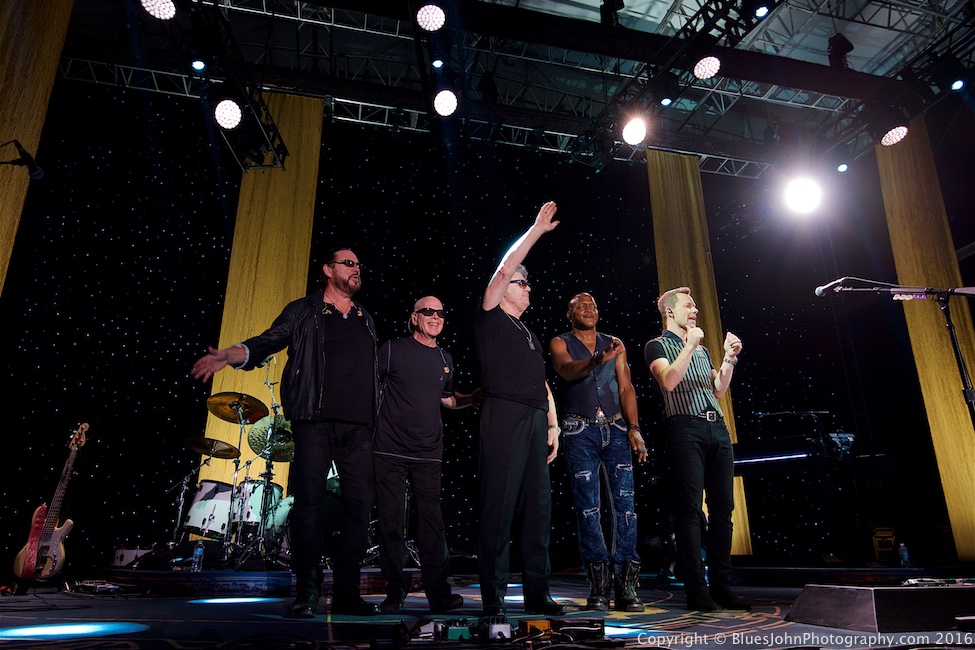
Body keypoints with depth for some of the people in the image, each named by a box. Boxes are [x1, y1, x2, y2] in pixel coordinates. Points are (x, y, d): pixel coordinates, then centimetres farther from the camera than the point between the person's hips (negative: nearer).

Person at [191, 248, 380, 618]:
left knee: (360, 503, -1)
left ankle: (346, 593, 8)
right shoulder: (303, 312, 9)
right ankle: (307, 594, 6)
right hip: (315, 422, -4)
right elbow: (264, 344, 0)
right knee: (309, 501, -4)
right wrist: (227, 356, -17)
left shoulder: (366, 321, 21)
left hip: (358, 426, 4)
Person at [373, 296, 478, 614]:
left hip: (428, 453, 3)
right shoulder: (392, 349, 1)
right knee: (391, 521, 2)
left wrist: (476, 397, 10)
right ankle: (394, 592, 16)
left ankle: (438, 593, 10)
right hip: (389, 450, -3)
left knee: (432, 522, 1)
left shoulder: (445, 358, 14)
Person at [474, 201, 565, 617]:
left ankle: (537, 594, 12)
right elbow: (502, 270, -6)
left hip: (536, 420, 7)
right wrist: (536, 231, -1)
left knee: (538, 508, 5)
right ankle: (493, 598, 0)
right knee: (499, 507, -7)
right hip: (504, 416, -7)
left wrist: (553, 425, 12)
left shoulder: (529, 335, 27)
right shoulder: (490, 320, 7)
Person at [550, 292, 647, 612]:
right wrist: (597, 360, -34)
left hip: (615, 429, 2)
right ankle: (599, 586, 1)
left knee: (624, 503, -6)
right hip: (580, 431, -2)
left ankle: (626, 586, -2)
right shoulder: (560, 343, 7)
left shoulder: (615, 344, 14)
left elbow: (626, 388, 7)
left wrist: (634, 428, -5)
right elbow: (569, 371, -14)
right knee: (588, 507, -4)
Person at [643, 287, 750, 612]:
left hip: (718, 428, 7)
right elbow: (669, 380, -12)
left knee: (723, 508, 4)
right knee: (690, 508, -8)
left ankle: (721, 585, 12)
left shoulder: (702, 350, 26)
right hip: (685, 429, -7)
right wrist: (690, 345, -11)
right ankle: (696, 590, -5)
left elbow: (719, 390, 20)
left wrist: (730, 357, 9)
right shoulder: (657, 346, 6)